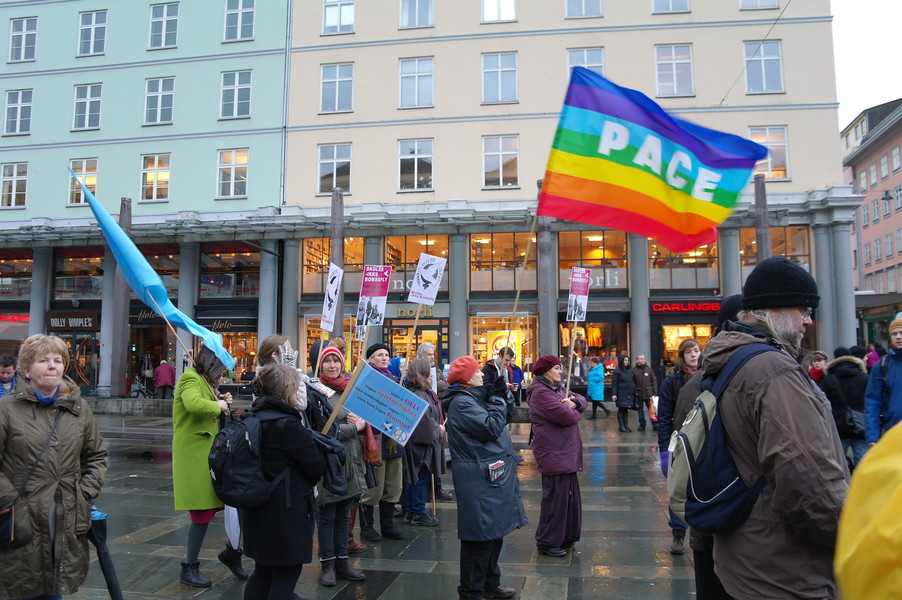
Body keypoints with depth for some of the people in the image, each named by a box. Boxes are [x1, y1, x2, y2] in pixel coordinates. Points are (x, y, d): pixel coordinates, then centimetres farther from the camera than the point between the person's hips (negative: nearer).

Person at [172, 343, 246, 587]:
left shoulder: (205, 381, 17)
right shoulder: (191, 378, -13)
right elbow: (194, 404, -35)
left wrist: (222, 403, 3)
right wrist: (218, 405, -19)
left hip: (211, 452, 9)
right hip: (194, 455, -9)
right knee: (203, 512, -2)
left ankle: (232, 551, 24)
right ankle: (189, 569, 14)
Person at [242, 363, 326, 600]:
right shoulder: (288, 424, -22)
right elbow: (317, 467, -17)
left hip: (260, 508, 9)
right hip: (287, 512, -8)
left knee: (263, 572, 20)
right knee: (286, 575, 4)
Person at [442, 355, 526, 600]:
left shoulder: (473, 398, 15)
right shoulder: (462, 403, -17)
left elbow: (501, 420, 16)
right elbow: (492, 427, -22)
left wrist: (499, 395, 5)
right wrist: (497, 398, -12)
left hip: (492, 475, 11)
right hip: (480, 479, -11)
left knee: (494, 532, 19)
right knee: (480, 536, -3)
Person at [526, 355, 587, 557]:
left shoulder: (558, 389, 16)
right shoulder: (540, 392, -17)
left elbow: (582, 401, 12)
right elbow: (565, 415, -24)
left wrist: (574, 402, -10)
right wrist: (576, 413, -2)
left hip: (566, 453, 10)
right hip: (553, 455, -10)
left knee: (569, 494, 16)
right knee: (555, 497, -2)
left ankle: (565, 536, 29)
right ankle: (547, 542, 10)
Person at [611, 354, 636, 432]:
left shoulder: (629, 371, 11)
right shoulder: (617, 371, -6)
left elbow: (633, 382, 16)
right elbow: (614, 384, -10)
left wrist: (634, 392, 10)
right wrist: (613, 394, -17)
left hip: (629, 394, 5)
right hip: (621, 394, -5)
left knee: (626, 410, 10)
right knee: (621, 410, 0)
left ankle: (626, 425, 16)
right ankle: (621, 426, 6)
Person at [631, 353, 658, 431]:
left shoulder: (648, 369, 2)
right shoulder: (634, 370, -3)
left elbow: (654, 381, 4)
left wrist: (654, 392, -2)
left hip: (648, 393, 1)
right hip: (639, 394, 0)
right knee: (640, 410, 10)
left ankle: (655, 425, 9)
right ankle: (642, 425, 20)